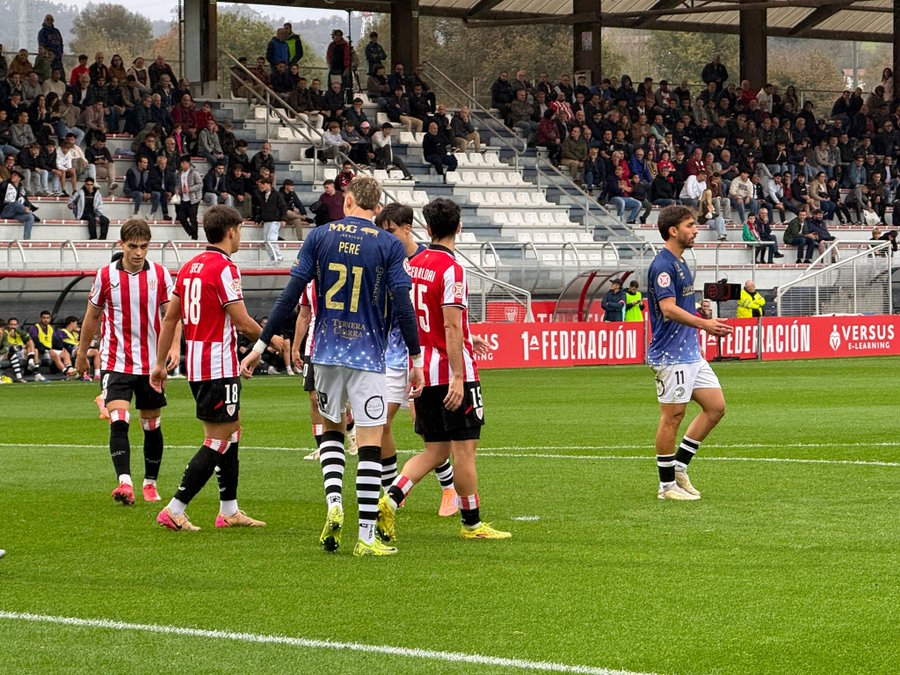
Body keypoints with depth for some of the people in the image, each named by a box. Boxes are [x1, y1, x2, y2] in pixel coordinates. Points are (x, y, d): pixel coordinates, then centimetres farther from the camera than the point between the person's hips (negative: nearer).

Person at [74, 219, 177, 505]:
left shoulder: (160, 275, -1)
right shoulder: (105, 275, -1)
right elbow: (92, 316, 11)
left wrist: (174, 347, -19)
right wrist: (81, 353, 16)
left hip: (151, 363, 1)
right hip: (116, 362, -1)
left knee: (152, 426, 10)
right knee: (118, 421, -18)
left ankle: (150, 483, 25)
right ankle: (125, 483, -26)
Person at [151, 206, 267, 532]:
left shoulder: (190, 266, 11)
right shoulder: (224, 268, -15)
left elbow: (170, 317, 13)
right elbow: (242, 322, -16)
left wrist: (160, 363, 17)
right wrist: (271, 339, 2)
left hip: (196, 365, 9)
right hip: (219, 367, -9)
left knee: (232, 429, 18)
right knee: (219, 441, -5)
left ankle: (229, 511, 22)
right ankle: (174, 511, -10)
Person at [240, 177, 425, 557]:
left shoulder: (320, 237, 2)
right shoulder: (390, 246, -4)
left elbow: (291, 296, -2)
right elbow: (402, 306, -8)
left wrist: (261, 345, 2)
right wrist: (416, 359, 0)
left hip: (327, 353, 3)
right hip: (368, 355, -3)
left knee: (331, 429, 22)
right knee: (370, 444, 0)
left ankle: (334, 504, 0)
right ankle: (366, 537, -3)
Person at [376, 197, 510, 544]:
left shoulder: (414, 265, 9)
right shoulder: (451, 270, -15)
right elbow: (451, 327, -20)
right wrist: (458, 378, -21)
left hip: (423, 371, 7)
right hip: (452, 372, -7)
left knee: (435, 449, 12)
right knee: (464, 447, 2)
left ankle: (390, 501, -5)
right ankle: (471, 523, 10)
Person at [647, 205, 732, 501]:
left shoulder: (680, 263, 16)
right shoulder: (663, 265, -16)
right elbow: (669, 309, -26)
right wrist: (705, 324, -30)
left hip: (690, 353, 10)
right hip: (671, 355, -10)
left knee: (715, 407, 8)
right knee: (672, 416, -3)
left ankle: (679, 467, 15)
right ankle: (667, 485, 5)